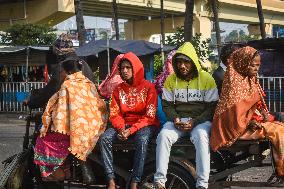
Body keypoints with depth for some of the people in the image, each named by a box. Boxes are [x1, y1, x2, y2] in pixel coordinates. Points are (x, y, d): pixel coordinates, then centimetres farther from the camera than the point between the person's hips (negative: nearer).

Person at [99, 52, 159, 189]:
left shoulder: (148, 87, -5)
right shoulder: (118, 89, 9)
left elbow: (149, 116, -10)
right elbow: (114, 114, 6)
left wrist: (131, 130, -21)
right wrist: (121, 129, -16)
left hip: (144, 124, -4)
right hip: (124, 124, 4)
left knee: (141, 139, -38)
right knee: (104, 138, -23)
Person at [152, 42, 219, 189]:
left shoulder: (207, 79, -3)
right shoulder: (171, 79, 6)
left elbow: (212, 107, -3)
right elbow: (167, 105, 10)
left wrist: (195, 122, -16)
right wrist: (175, 119, -11)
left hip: (201, 120, -3)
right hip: (178, 120, 3)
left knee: (201, 137, -36)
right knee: (163, 136, -28)